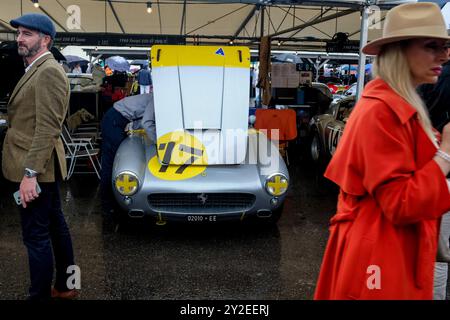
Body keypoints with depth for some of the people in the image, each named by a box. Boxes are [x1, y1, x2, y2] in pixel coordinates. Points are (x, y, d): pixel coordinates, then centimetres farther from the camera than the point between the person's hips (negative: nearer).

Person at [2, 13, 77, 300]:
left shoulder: (48, 71, -15)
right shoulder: (37, 70, 17)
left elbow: (48, 128, -22)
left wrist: (30, 173, -25)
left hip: (36, 168, -10)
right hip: (44, 167, 10)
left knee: (36, 236, -3)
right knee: (55, 225, 17)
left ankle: (40, 295, 9)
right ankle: (65, 286, 30)